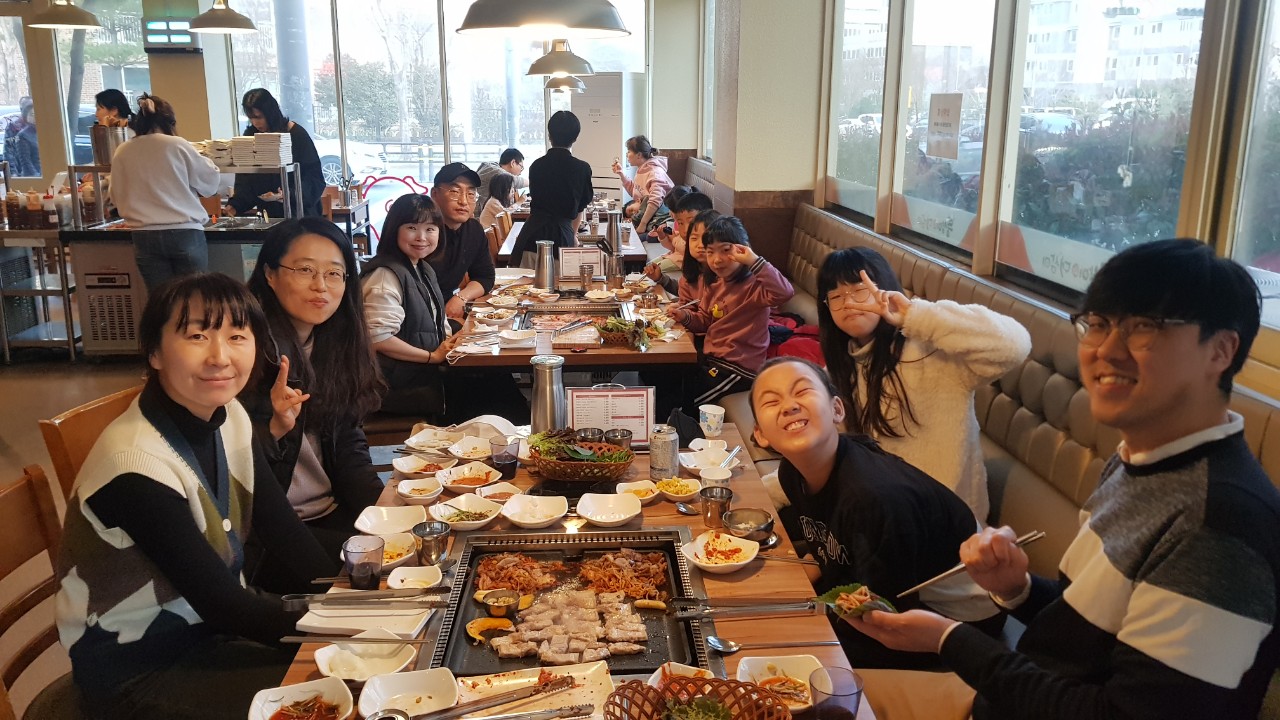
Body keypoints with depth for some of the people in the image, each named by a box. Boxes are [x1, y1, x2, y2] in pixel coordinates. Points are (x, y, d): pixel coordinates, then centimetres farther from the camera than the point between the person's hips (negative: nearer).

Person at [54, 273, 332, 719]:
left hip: (214, 623, 7)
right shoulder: (135, 466, -28)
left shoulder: (230, 418, -5)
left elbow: (280, 528, -3)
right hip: (137, 669, -7)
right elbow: (217, 600, -24)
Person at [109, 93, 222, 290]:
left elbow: (118, 198, 13)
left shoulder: (122, 153, 4)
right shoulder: (177, 145, -5)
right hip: (185, 233, -3)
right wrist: (203, 161, 22)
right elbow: (210, 182, 5)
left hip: (145, 237, 3)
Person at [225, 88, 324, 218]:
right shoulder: (250, 135, 7)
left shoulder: (297, 134, -5)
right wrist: (235, 204, -11)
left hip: (298, 210, -3)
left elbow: (314, 178, -9)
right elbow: (244, 178, 5)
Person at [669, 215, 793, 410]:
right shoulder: (714, 283, 6)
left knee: (683, 403, -8)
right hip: (711, 359, 8)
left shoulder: (752, 285, -20)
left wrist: (754, 260, -38)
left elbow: (784, 293, -41)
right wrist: (686, 316, -1)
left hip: (738, 369, -8)